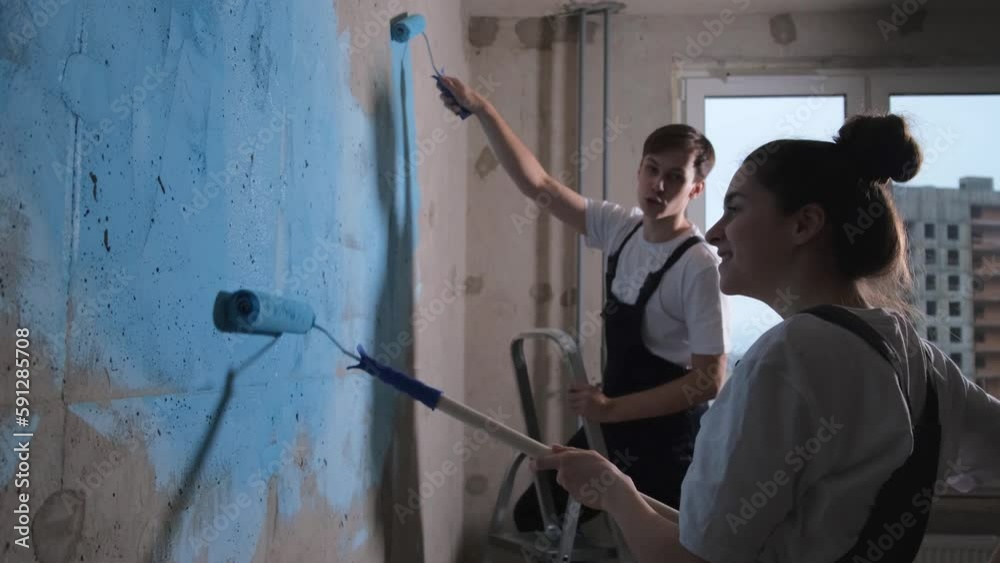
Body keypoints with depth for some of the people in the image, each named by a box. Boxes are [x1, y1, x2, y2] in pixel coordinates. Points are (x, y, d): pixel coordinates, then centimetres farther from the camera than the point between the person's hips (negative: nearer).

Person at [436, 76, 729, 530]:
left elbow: (709, 379, -22)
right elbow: (537, 184, -2)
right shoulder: (620, 228, -3)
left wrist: (610, 408, -23)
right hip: (611, 423, 7)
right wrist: (481, 109, -9)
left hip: (667, 441, -7)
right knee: (533, 515, 16)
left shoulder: (699, 266, -22)